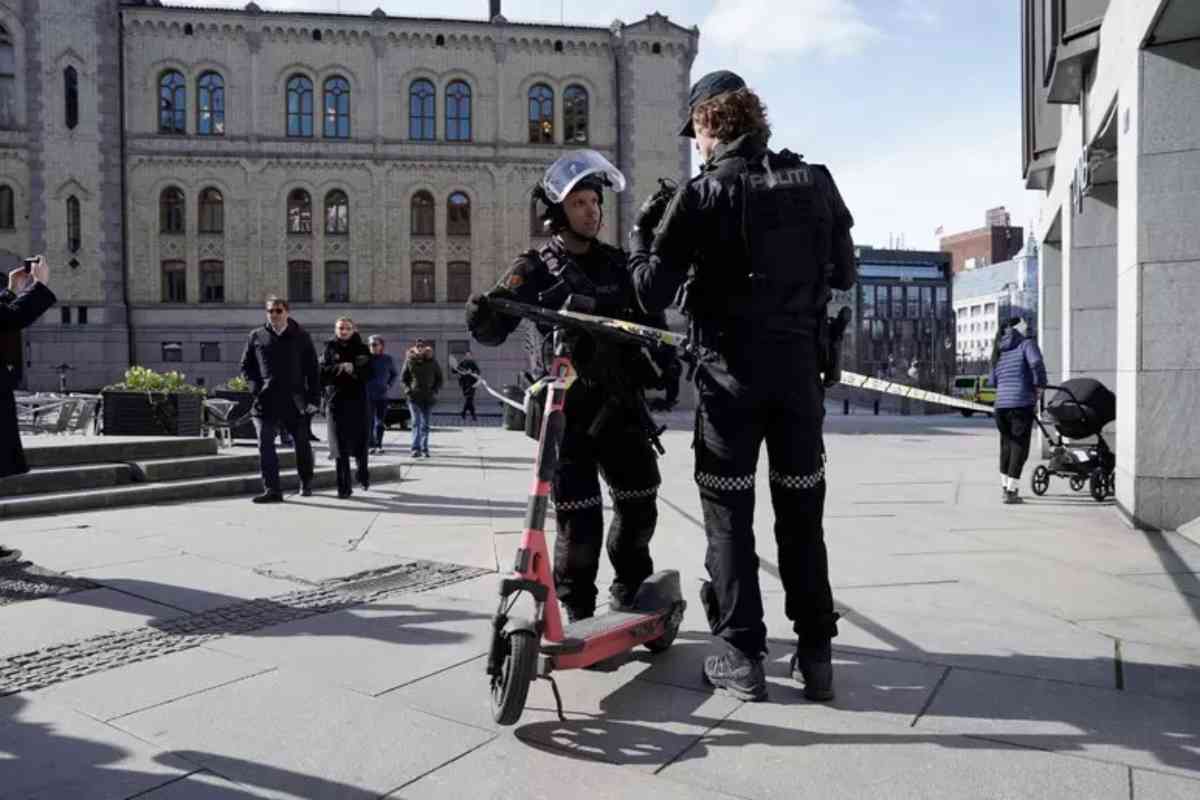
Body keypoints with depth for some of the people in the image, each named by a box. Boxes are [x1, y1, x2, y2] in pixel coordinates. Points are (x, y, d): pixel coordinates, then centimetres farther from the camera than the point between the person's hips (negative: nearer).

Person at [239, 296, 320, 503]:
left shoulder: (301, 336, 4)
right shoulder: (256, 336, 8)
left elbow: (312, 369, 4)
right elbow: (246, 366, 14)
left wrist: (313, 399, -3)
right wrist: (255, 388, -3)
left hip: (295, 400, 0)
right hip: (266, 401, 1)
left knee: (302, 443, 11)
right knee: (265, 445, -8)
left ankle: (306, 484, 31)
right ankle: (272, 490, -4)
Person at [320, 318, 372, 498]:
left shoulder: (362, 349, 7)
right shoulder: (329, 349, 7)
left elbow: (369, 373, -3)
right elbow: (322, 373, -4)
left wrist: (353, 368, -18)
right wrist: (339, 368, -18)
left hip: (358, 401, 0)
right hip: (336, 401, 0)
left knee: (360, 442, 6)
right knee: (340, 446, -4)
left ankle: (363, 475, 34)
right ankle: (344, 486, 2)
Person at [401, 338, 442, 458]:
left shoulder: (432, 361, 2)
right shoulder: (410, 360, 0)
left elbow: (439, 378, 9)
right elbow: (403, 377, 8)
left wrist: (435, 390, -4)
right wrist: (408, 389, -6)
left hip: (429, 398, 2)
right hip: (414, 397, -2)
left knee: (425, 424, 9)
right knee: (416, 422, -12)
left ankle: (424, 449, 19)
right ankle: (416, 449, -17)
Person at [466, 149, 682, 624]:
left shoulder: (616, 264, 13)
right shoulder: (535, 270, 1)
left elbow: (650, 318, 19)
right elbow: (495, 330, -6)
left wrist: (666, 361, 4)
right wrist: (481, 318, -29)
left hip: (620, 401, 4)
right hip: (567, 406, -4)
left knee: (639, 503, 8)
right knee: (579, 514, -7)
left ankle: (631, 590, 32)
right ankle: (577, 610, 13)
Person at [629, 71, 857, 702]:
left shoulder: (700, 195, -7)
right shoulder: (816, 183, 5)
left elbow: (653, 294, -8)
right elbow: (845, 275, 12)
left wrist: (643, 236, 9)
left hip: (730, 373, -3)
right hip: (801, 368, 4)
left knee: (729, 515, 8)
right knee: (801, 514, 13)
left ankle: (742, 655, 11)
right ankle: (815, 653, 18)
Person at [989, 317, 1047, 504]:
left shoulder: (999, 350, 18)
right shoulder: (1026, 343, -1)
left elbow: (993, 381, 18)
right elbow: (1036, 362, -20)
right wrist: (1039, 384, -6)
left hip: (1001, 403, 6)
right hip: (1021, 403, -6)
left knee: (1006, 445, 19)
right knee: (1019, 447, 0)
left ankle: (1005, 487, 29)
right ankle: (1011, 492, 0)